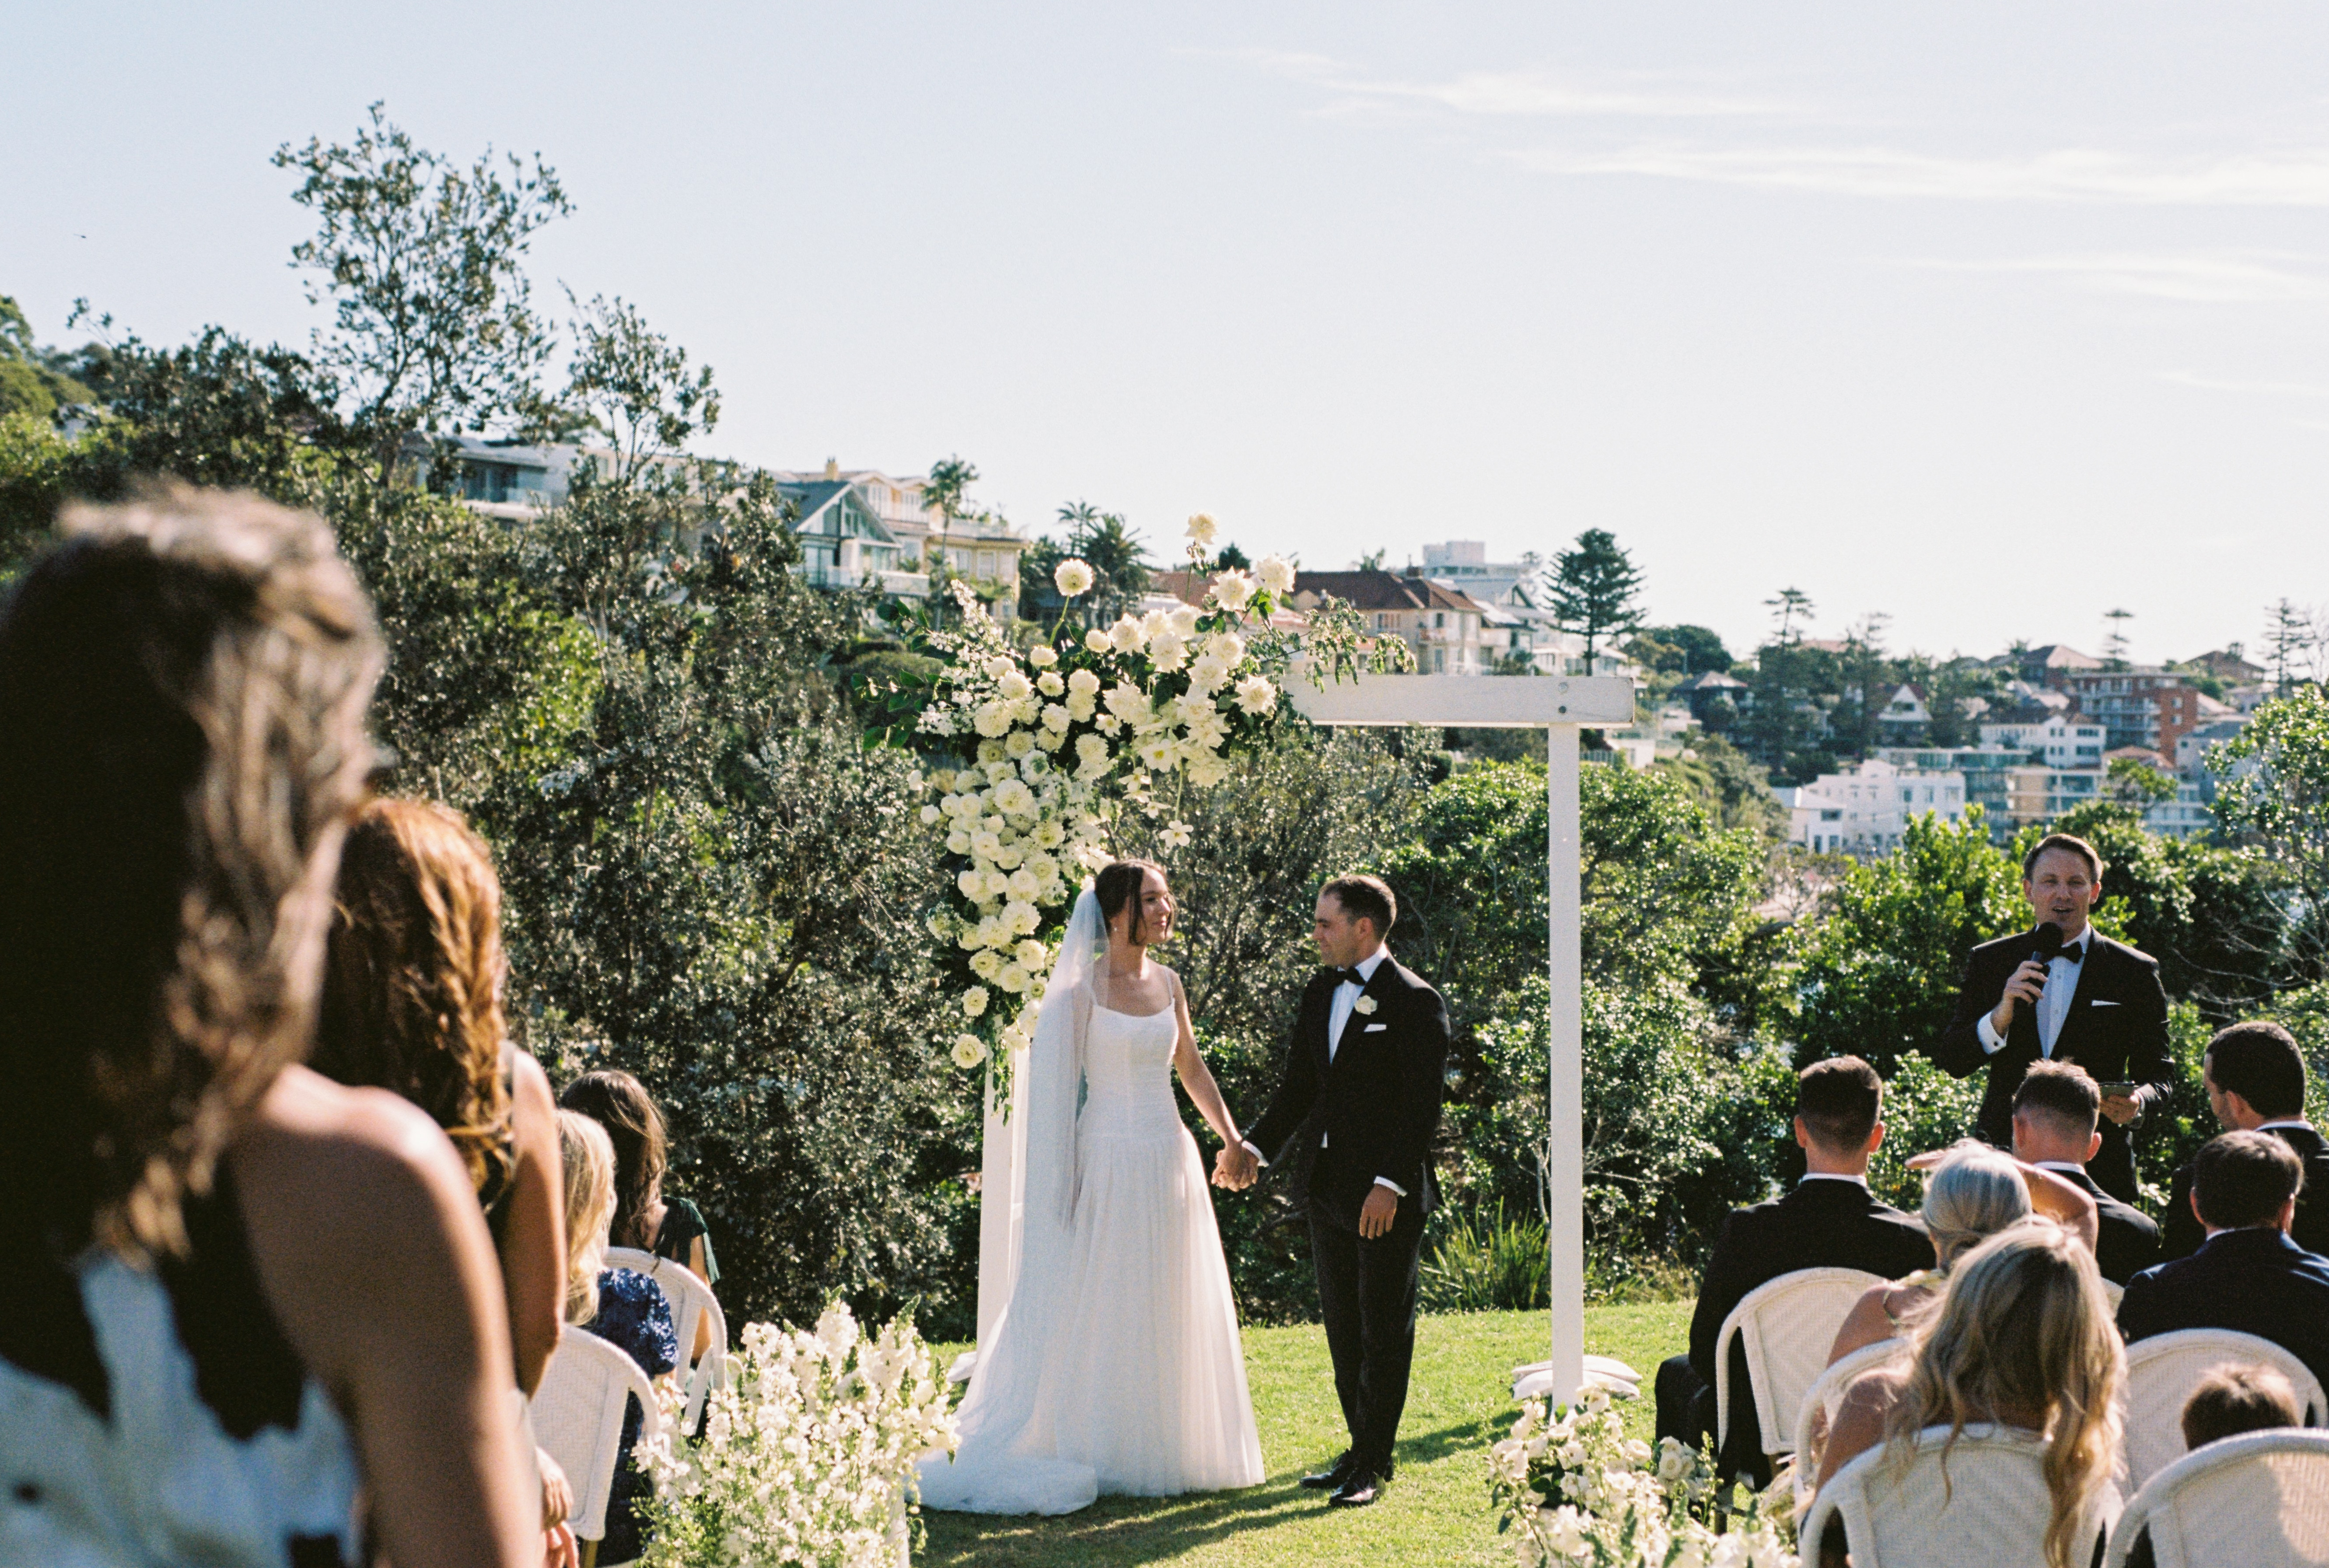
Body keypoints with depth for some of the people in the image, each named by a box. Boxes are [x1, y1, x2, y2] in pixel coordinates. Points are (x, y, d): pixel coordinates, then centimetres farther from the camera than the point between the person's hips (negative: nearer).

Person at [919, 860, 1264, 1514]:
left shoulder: (1168, 984, 9)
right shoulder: (1083, 989, -8)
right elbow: (1060, 1087, -8)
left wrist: (1233, 1139, 8)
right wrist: (1068, 1184, -11)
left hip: (1170, 1160, 6)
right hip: (1110, 1161, -6)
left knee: (1169, 1315, 10)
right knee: (1103, 1311, -1)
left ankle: (1163, 1450, 20)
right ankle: (1100, 1455, 8)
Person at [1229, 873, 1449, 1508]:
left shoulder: (1414, 1002, -11)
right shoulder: (1320, 993, 11)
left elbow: (1423, 1105, -14)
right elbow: (1298, 1090, 14)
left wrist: (1389, 1185, -20)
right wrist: (1254, 1146, 1)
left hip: (1386, 1194, -8)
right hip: (1327, 1187, 8)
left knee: (1384, 1330, 0)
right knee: (1342, 1326, 13)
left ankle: (1374, 1463, 5)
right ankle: (1361, 1449, 22)